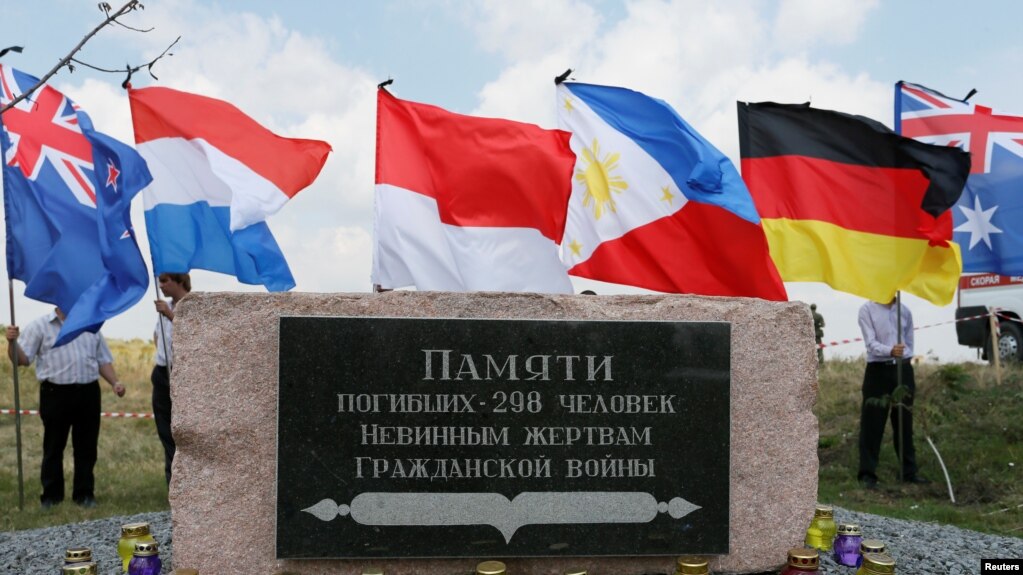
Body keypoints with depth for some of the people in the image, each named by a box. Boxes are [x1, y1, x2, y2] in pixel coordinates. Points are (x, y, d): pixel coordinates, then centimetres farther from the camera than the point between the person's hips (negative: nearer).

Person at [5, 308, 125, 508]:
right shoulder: (39, 326, 3)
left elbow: (103, 360, 19)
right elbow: (23, 359, -3)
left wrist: (115, 383, 5)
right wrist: (12, 342, -22)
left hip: (88, 394, 4)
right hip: (56, 393, -3)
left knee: (87, 447, 7)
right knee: (53, 448, 4)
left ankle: (85, 494, 16)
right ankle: (51, 496, 14)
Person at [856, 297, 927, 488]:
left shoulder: (905, 311, 8)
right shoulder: (867, 310, -5)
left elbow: (909, 342, 17)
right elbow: (871, 343, -14)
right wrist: (890, 351, -30)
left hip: (903, 369, 4)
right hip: (878, 370, -4)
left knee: (904, 422, 11)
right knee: (872, 422, -5)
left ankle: (909, 471, 20)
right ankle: (868, 473, 1)